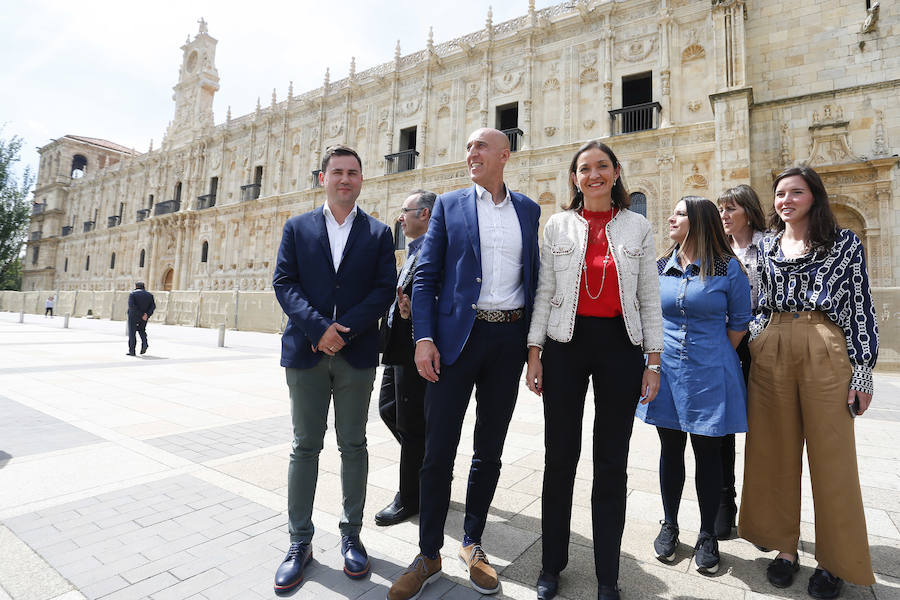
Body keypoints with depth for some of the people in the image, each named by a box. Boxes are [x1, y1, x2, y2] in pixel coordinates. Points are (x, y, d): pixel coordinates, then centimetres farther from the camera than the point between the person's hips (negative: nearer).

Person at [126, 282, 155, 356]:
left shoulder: (132, 293, -5)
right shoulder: (149, 294, 6)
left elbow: (131, 305, -18)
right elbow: (153, 306, -4)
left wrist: (141, 314, -18)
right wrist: (147, 314, -12)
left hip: (133, 316, -3)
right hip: (144, 317, 4)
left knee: (132, 333, 5)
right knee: (142, 330, 22)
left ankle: (132, 351, 4)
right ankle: (144, 343, -2)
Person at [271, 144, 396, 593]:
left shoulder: (378, 233, 7)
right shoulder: (297, 228, 9)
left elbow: (383, 290, -2)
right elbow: (284, 283, 0)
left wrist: (345, 330, -14)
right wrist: (319, 328, -15)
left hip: (357, 354, 0)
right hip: (306, 352, 1)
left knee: (353, 446, 10)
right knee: (305, 447, 8)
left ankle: (351, 536, 26)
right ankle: (300, 543, 23)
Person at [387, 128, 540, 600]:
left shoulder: (528, 210, 11)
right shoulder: (449, 205, 6)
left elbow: (534, 276, 11)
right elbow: (426, 276, 0)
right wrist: (424, 338, -10)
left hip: (509, 339, 2)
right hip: (457, 336, -2)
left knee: (489, 450, 13)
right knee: (439, 450, 3)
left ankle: (473, 543, 33)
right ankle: (429, 555, 23)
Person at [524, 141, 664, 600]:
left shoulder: (638, 227, 7)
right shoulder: (557, 226, 7)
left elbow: (649, 299, 6)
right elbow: (543, 293, 4)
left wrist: (653, 360, 1)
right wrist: (534, 351, -2)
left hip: (619, 346, 1)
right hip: (565, 343, 0)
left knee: (612, 462, 8)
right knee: (560, 455, 7)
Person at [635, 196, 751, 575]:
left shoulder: (727, 268, -4)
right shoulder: (659, 268, 6)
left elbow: (740, 322, 2)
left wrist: (715, 360, 1)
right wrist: (656, 353, 7)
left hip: (709, 375, -3)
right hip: (666, 370, 3)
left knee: (708, 453, 8)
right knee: (670, 450, 12)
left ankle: (708, 535, 26)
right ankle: (669, 525, 30)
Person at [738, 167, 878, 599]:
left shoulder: (844, 243, 5)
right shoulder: (765, 246, 13)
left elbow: (861, 306, 1)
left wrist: (863, 367, -5)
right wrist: (751, 348, 7)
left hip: (826, 353, -2)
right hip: (771, 353, 3)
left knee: (831, 455, 3)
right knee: (776, 453, 7)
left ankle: (834, 560, 20)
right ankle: (785, 546, 23)